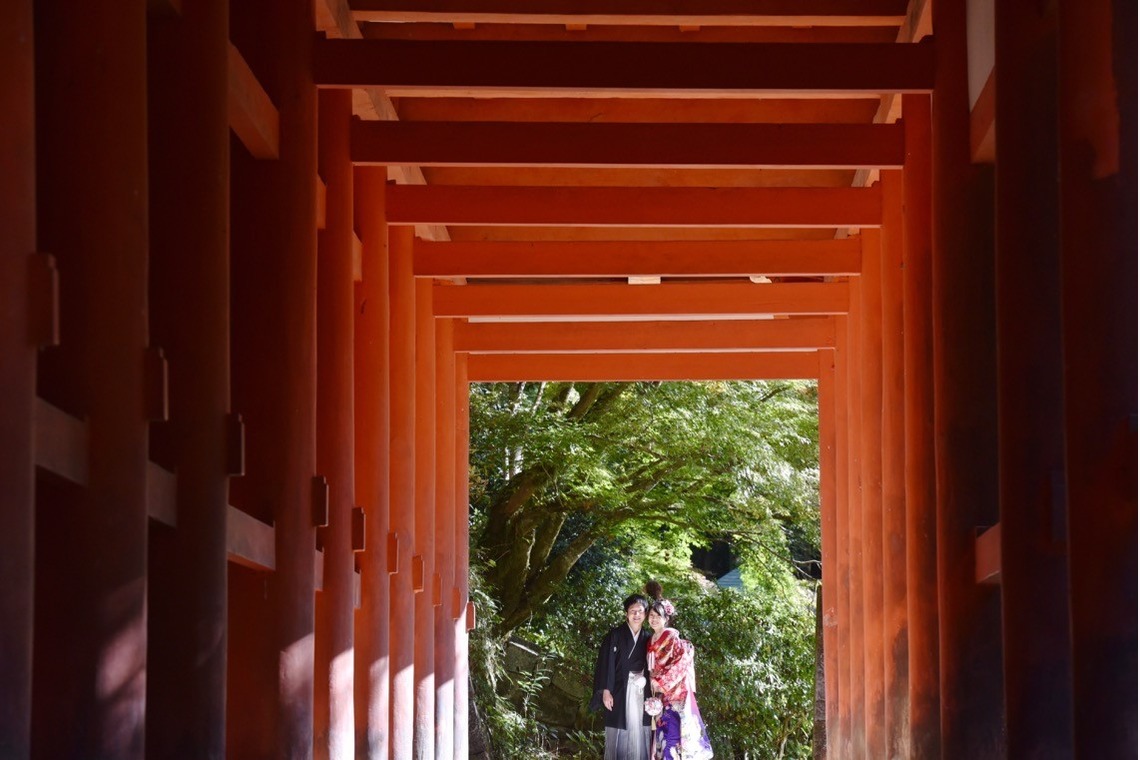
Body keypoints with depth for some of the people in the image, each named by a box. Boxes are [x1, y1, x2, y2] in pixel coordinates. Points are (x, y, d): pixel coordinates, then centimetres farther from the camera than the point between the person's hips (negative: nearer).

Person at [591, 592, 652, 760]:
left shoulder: (647, 638, 11)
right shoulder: (615, 635, 0)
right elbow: (606, 663, -5)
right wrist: (606, 691, -12)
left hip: (641, 692, 3)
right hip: (620, 691, -3)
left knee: (639, 733, -1)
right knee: (620, 734, -3)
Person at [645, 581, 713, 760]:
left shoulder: (673, 639, -7)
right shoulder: (651, 641, 14)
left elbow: (680, 665, -15)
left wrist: (659, 682, -14)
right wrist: (653, 686, 7)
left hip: (675, 696, -7)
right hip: (660, 698, 7)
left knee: (673, 734, -12)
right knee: (662, 736, 4)